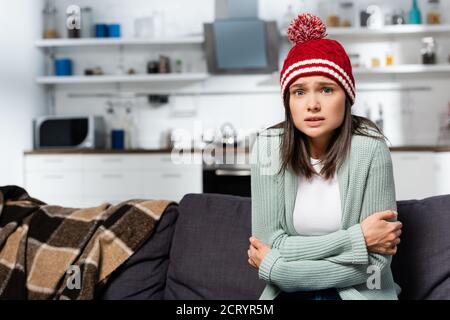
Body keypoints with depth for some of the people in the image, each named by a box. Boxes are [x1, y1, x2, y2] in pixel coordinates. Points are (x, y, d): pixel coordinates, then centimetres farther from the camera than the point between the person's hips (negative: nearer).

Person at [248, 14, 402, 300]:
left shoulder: (370, 150, -14)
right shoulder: (270, 147, -9)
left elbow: (377, 261, -14)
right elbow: (267, 244, -11)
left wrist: (274, 267, -16)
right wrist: (355, 239, -18)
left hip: (358, 291, -2)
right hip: (288, 292, 2)